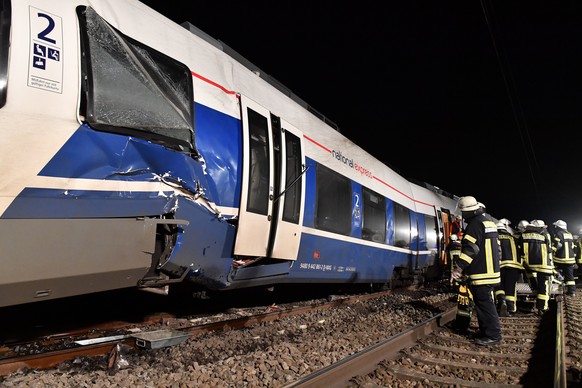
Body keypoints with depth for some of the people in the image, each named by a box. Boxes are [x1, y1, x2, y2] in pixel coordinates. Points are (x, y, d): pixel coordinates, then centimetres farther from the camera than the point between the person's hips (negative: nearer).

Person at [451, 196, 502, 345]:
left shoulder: (474, 225, -14)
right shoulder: (490, 223, 17)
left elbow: (469, 250, -21)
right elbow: (497, 248, 22)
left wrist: (458, 269, -18)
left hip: (481, 275, -10)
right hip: (491, 272, 10)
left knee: (485, 305, -4)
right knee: (485, 304, 16)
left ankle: (493, 335, 2)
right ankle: (486, 331, 23)